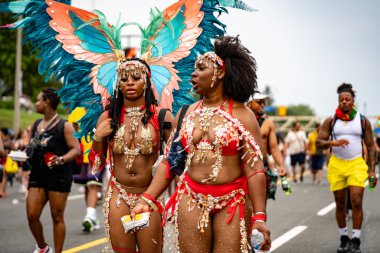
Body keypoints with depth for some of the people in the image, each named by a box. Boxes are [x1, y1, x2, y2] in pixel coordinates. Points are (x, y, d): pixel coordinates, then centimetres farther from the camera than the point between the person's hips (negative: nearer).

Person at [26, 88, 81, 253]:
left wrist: (62, 159, -27)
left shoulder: (64, 126, -6)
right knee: (32, 215, 0)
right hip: (37, 176, 6)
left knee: (57, 217, 0)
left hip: (59, 177, -6)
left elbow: (76, 149, -11)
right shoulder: (36, 125, 14)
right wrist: (29, 156, 7)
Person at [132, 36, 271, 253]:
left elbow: (254, 169, -9)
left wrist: (259, 216, -16)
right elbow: (169, 162, 11)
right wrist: (148, 199, 1)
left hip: (232, 202, -3)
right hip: (191, 201, 3)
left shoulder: (241, 115, -3)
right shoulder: (185, 114, 10)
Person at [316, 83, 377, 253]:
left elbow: (371, 146, 7)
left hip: (357, 165, -1)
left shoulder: (363, 121, 4)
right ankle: (344, 239, 20)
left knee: (357, 201, -12)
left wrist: (372, 170, 0)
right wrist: (334, 143, -21)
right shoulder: (330, 121, 4)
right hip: (336, 165, 1)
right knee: (340, 204, 7)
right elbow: (319, 142, 0)